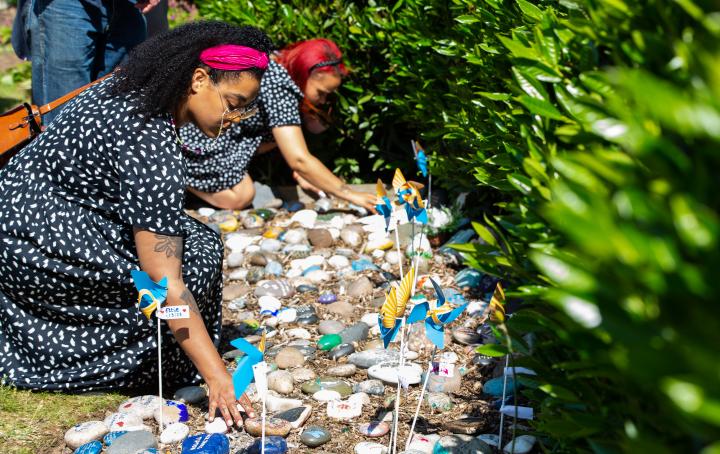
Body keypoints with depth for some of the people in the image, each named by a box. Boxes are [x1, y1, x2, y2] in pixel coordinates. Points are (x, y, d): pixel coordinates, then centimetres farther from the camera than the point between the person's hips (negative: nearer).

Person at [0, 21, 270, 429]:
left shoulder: (135, 90, 0)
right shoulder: (152, 145, -28)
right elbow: (165, 283, -29)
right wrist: (218, 379, -28)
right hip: (38, 239, -10)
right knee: (194, 254, -16)